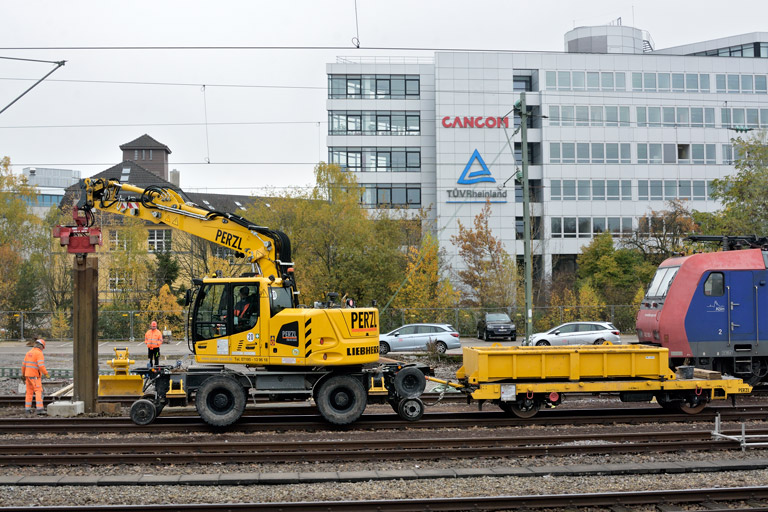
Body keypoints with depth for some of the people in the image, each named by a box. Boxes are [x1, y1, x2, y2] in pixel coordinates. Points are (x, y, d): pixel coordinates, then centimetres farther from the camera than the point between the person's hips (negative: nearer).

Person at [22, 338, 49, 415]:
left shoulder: (29, 353, 11)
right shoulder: (39, 353, -14)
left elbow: (24, 365, 14)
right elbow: (41, 365, -25)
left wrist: (23, 374, 24)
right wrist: (46, 373, -15)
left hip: (28, 374, 8)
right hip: (35, 376, -8)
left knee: (29, 392, 13)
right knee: (38, 391, -8)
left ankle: (28, 409, 13)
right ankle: (39, 409, -16)